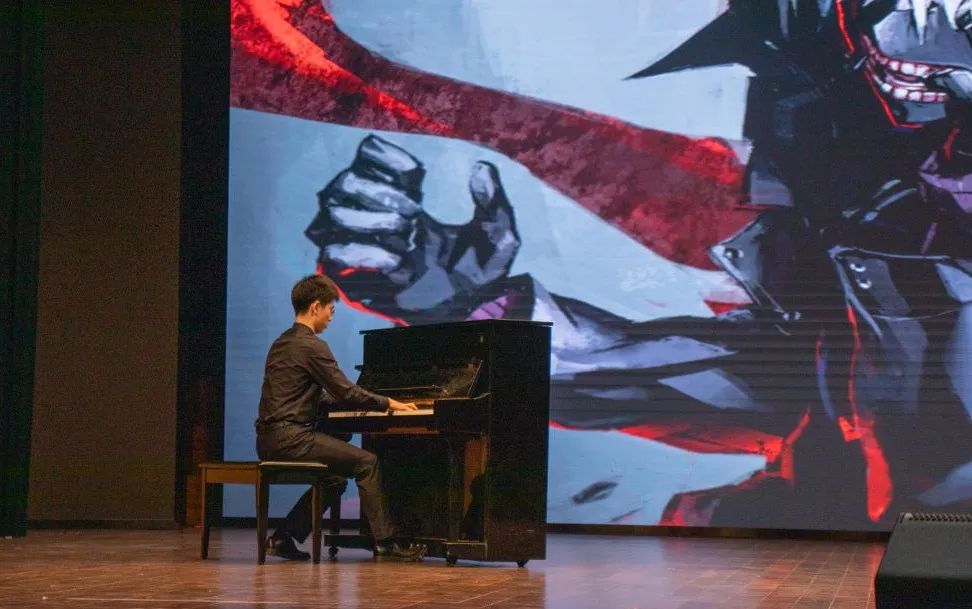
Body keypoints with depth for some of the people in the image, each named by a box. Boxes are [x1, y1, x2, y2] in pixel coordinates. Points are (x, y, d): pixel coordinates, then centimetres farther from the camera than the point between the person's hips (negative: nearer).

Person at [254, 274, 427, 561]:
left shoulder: (282, 343, 19)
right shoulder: (312, 346, -11)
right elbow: (346, 391, -13)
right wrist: (388, 403, 1)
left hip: (271, 439, 10)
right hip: (291, 437, -10)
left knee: (334, 480, 22)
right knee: (366, 462, -6)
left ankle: (283, 538, 16)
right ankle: (385, 542, -4)